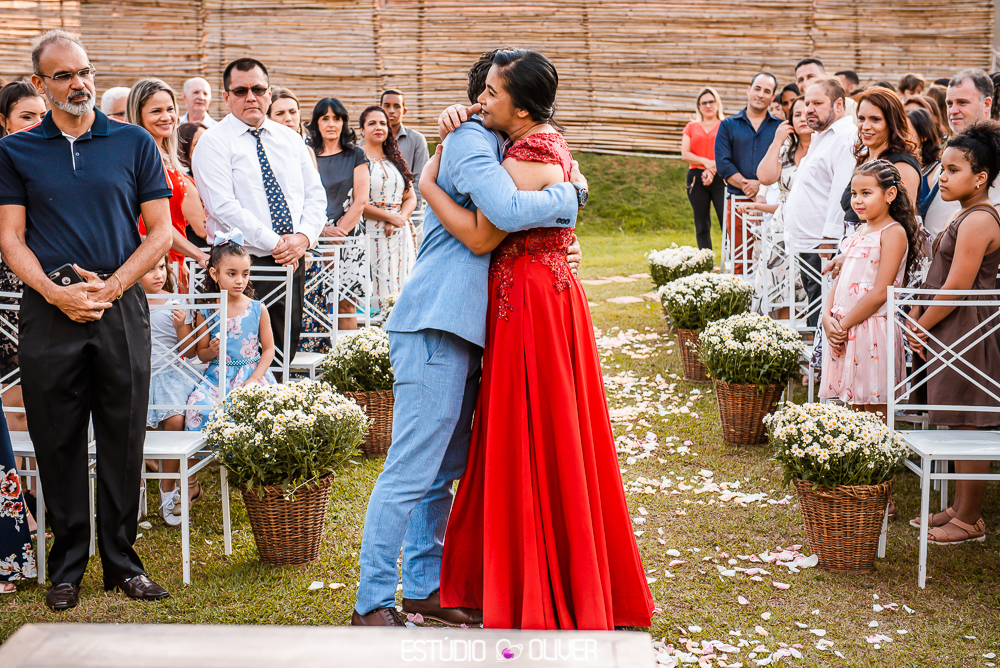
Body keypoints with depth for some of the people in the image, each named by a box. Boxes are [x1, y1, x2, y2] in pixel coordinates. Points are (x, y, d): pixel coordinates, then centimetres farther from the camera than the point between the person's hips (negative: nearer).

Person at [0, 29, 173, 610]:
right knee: (58, 443, 5)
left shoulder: (134, 143, 7)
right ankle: (67, 566, 16)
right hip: (49, 313, 0)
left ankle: (122, 561, 16)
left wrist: (110, 285, -8)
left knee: (123, 442, 4)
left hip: (122, 308, 0)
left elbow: (161, 231, 5)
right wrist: (57, 293, -11)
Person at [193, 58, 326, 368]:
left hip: (293, 262, 5)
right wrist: (275, 242, -17)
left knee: (288, 351, 5)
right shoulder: (213, 142, -2)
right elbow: (224, 207, -12)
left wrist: (303, 237, -8)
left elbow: (315, 195, 12)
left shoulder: (290, 139, 15)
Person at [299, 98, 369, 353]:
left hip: (348, 235, -1)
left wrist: (340, 231, -8)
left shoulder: (355, 155, 8)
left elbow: (361, 200, 2)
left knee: (344, 303, -6)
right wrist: (323, 229, -7)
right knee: (314, 301, -6)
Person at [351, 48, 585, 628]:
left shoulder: (487, 143, 22)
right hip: (437, 325, -10)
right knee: (411, 471, -8)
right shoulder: (470, 141, -9)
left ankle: (422, 585, 22)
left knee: (445, 467, 14)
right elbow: (509, 211, -24)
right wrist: (573, 194, -9)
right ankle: (372, 605, -3)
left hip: (459, 329, 10)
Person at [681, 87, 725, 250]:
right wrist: (705, 162, -11)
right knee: (702, 226, 5)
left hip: (720, 179, -3)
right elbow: (684, 154, 5)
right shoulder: (691, 127, 16)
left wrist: (713, 170, -16)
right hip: (696, 180, 3)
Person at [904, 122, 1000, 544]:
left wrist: (922, 327, -9)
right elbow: (937, 278, 18)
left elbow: (957, 288, -19)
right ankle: (959, 509, 24)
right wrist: (916, 319, 6)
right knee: (958, 426, 15)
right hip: (948, 335, 10)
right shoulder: (965, 217, 16)